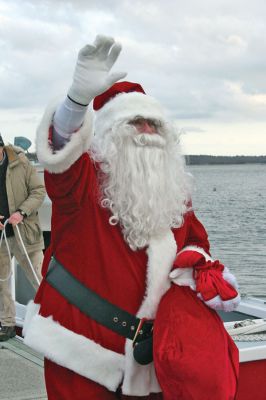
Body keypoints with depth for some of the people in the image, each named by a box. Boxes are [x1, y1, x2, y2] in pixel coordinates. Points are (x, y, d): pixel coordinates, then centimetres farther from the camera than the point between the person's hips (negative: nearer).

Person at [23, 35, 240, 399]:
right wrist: (80, 95, -47)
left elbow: (196, 242, 22)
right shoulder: (85, 179, -5)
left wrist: (204, 275, -1)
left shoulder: (174, 191, 11)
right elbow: (62, 149, -27)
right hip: (82, 338, -3)